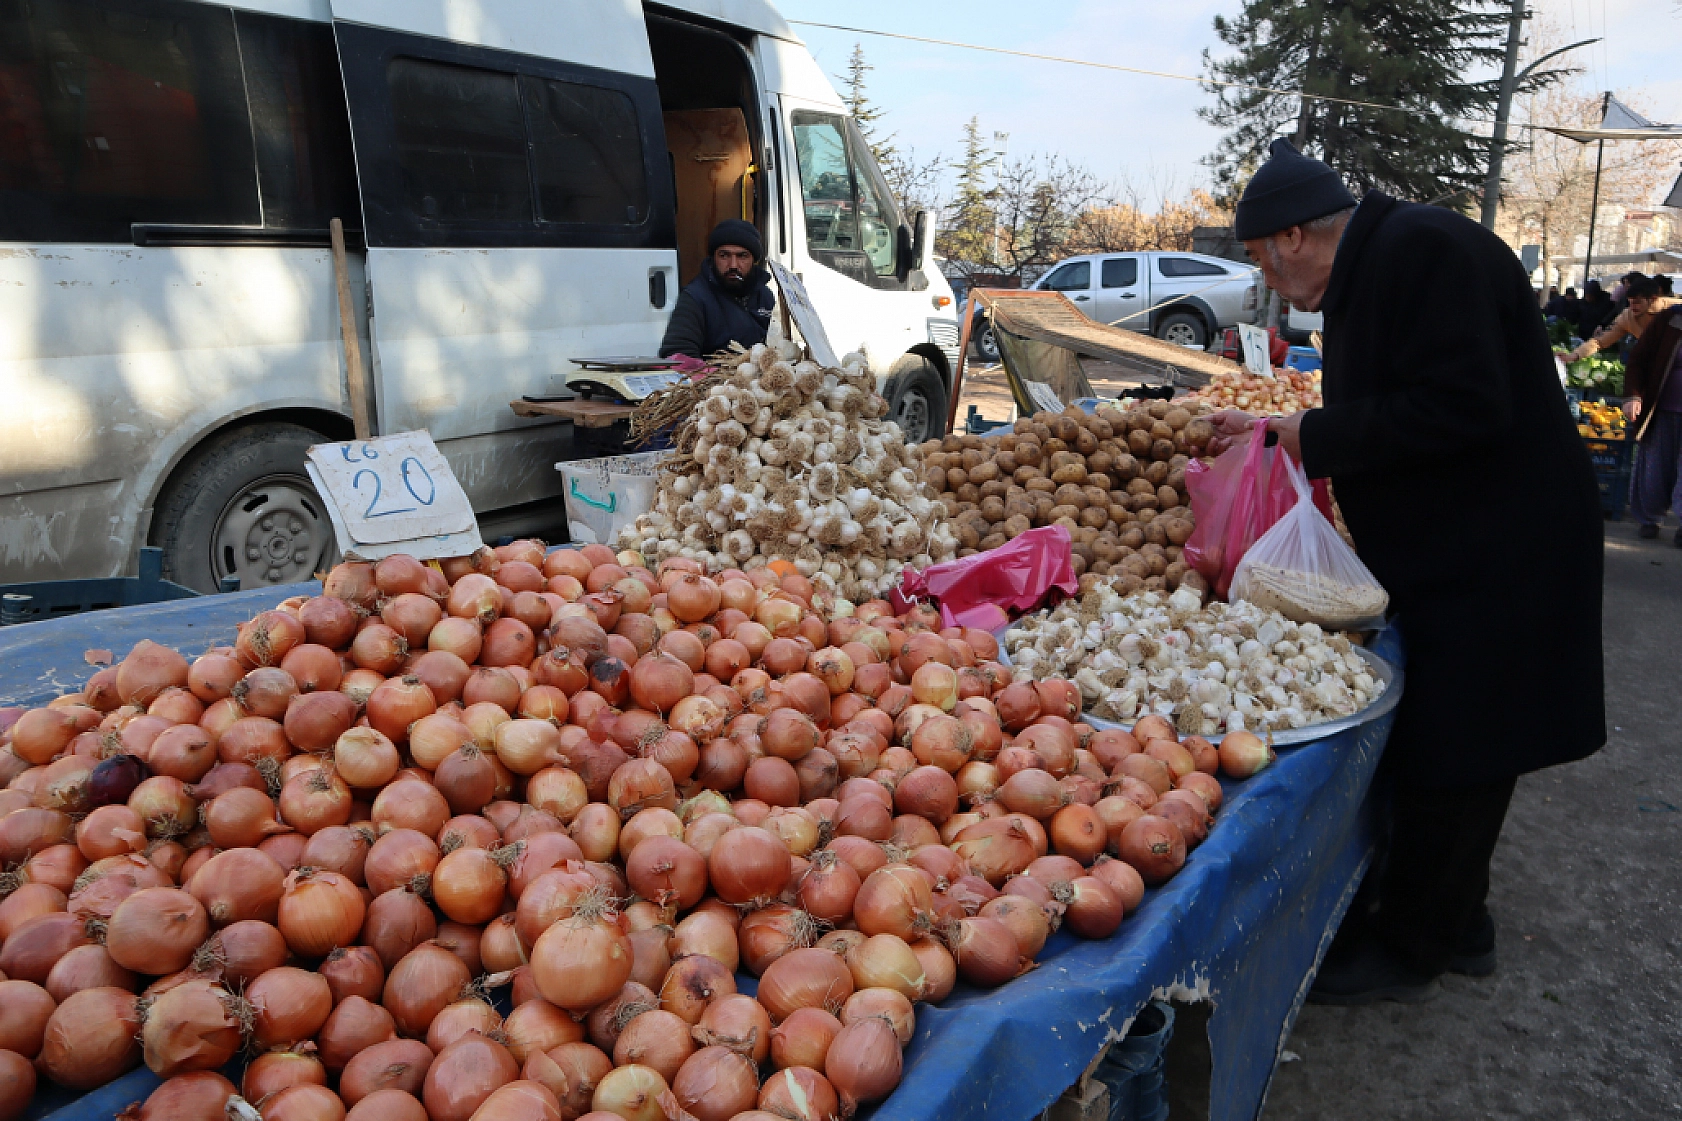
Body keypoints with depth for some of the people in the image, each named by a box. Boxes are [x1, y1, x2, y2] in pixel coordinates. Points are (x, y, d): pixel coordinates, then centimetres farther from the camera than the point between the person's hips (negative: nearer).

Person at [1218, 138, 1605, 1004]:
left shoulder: (1423, 250, -19)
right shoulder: (1374, 266, 13)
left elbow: (1464, 407, -27)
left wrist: (1317, 435, -20)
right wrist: (1276, 434, 20)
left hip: (1494, 560, -10)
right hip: (1449, 551, 10)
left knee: (1451, 757, 1)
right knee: (1458, 749, 18)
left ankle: (1407, 950, 16)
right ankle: (1453, 926, 33)